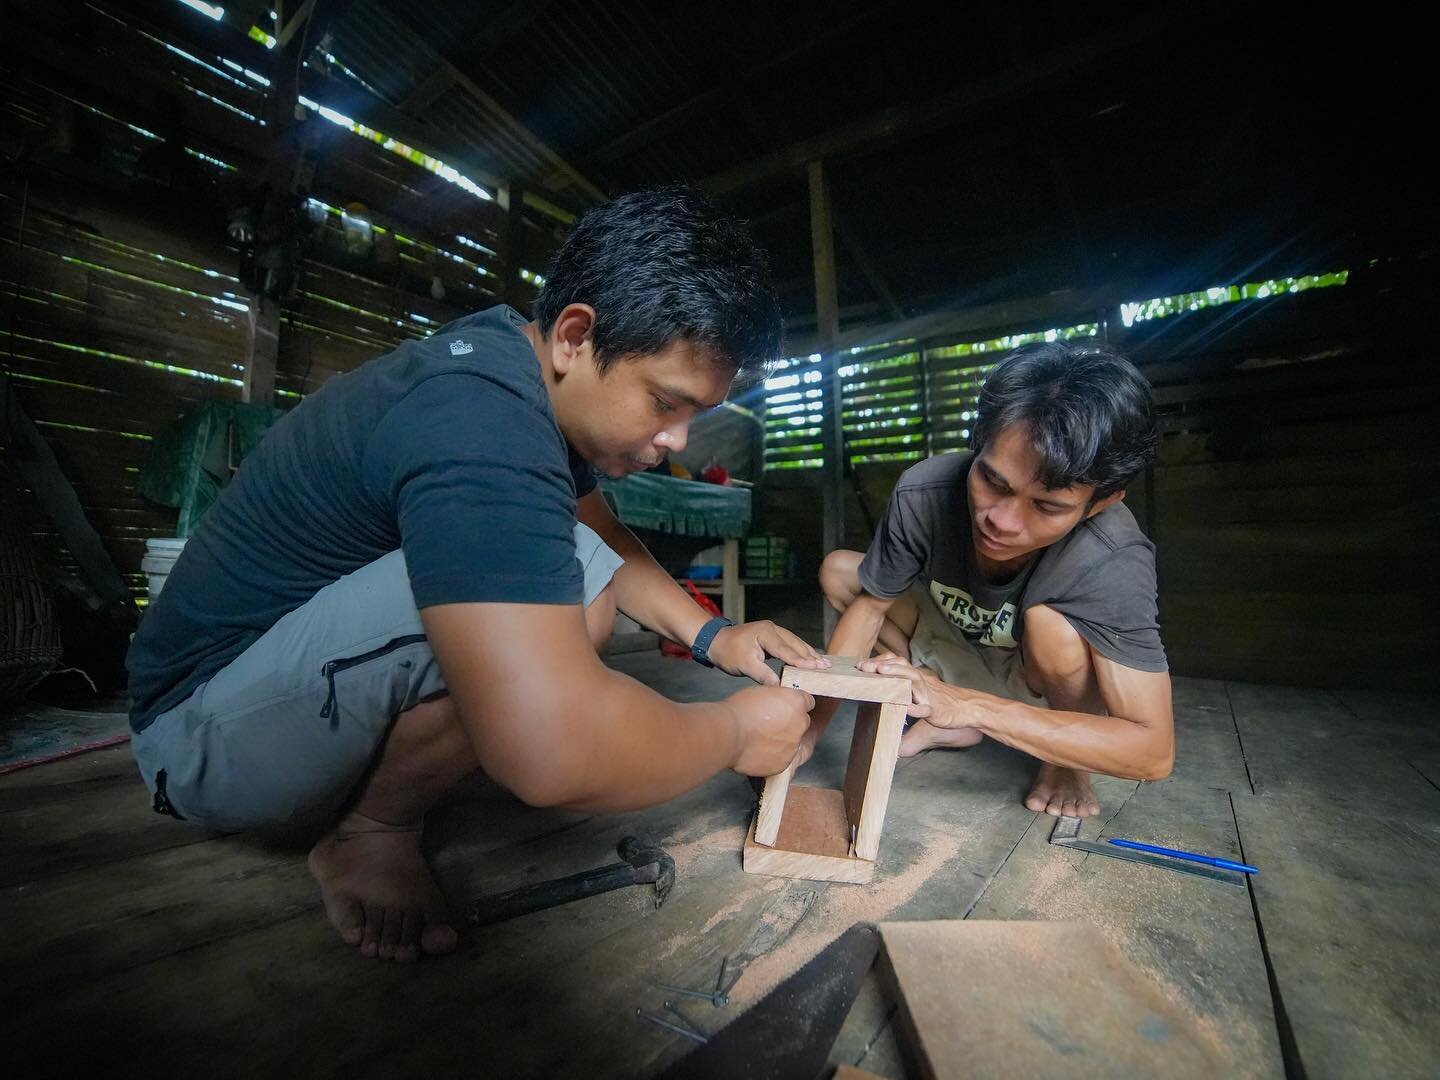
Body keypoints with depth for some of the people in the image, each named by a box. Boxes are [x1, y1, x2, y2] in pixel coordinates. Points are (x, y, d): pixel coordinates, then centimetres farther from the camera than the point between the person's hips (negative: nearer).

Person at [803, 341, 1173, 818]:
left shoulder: (1113, 561, -37)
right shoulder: (923, 493, -30)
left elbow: (1155, 751, -34)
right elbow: (869, 605, -17)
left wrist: (968, 705, -45)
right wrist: (811, 727, -22)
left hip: (1056, 675, -2)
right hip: (960, 646, 3)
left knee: (1049, 622, -35)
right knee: (837, 571, -11)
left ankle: (1068, 761, -2)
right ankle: (947, 724, 0)